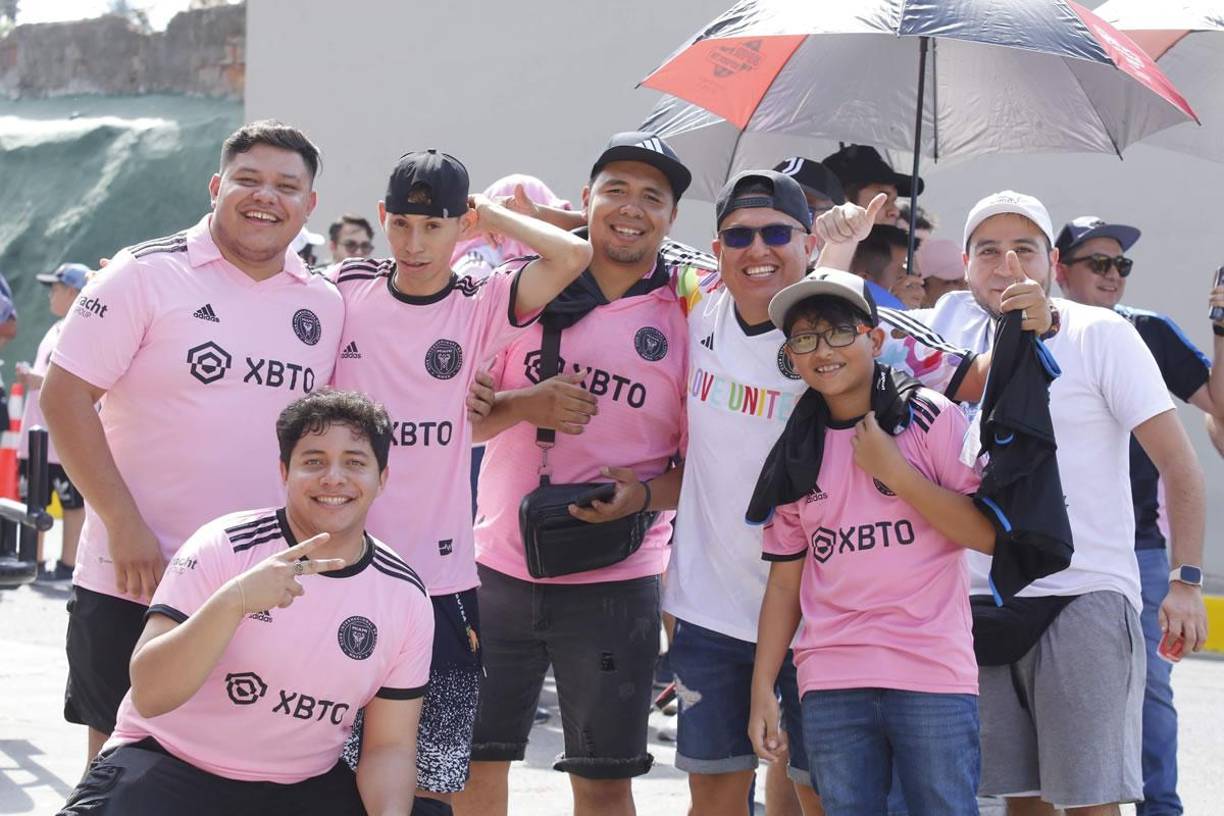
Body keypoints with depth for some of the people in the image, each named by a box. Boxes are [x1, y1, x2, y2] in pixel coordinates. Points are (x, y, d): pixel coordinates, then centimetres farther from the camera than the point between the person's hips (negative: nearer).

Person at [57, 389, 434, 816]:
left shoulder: (405, 596, -1)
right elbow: (149, 695, -20)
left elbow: (388, 746, 3)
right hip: (169, 763, -3)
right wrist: (232, 601, -35)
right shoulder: (223, 547, -11)